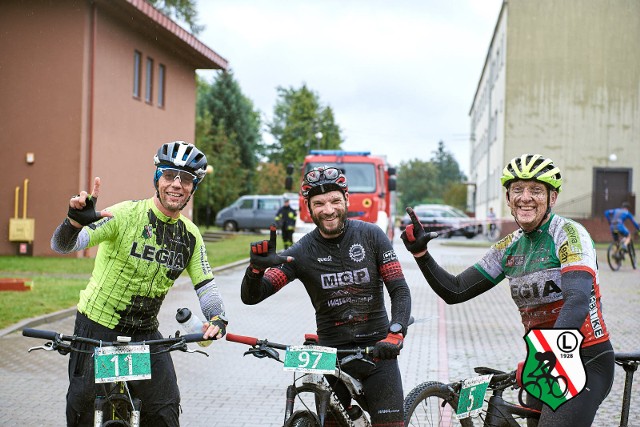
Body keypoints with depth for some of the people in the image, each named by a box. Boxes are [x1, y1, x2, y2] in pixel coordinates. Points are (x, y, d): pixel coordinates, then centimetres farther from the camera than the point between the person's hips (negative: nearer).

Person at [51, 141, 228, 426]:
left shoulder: (191, 235, -1)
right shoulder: (125, 215, -17)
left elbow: (205, 286, 2)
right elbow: (62, 245, -24)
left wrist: (217, 318, -20)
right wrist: (76, 220, -48)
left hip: (145, 333, 4)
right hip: (97, 329, -4)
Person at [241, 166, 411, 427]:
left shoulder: (371, 235, -5)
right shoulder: (302, 252, -6)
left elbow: (400, 290, -6)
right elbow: (251, 297, -9)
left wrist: (395, 334, -24)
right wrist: (257, 267, -32)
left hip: (377, 348, 0)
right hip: (332, 351, 1)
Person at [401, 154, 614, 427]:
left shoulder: (569, 233, -12)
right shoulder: (510, 248, 8)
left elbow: (578, 301, -27)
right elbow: (455, 292, 9)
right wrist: (420, 253, -6)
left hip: (587, 362, -7)